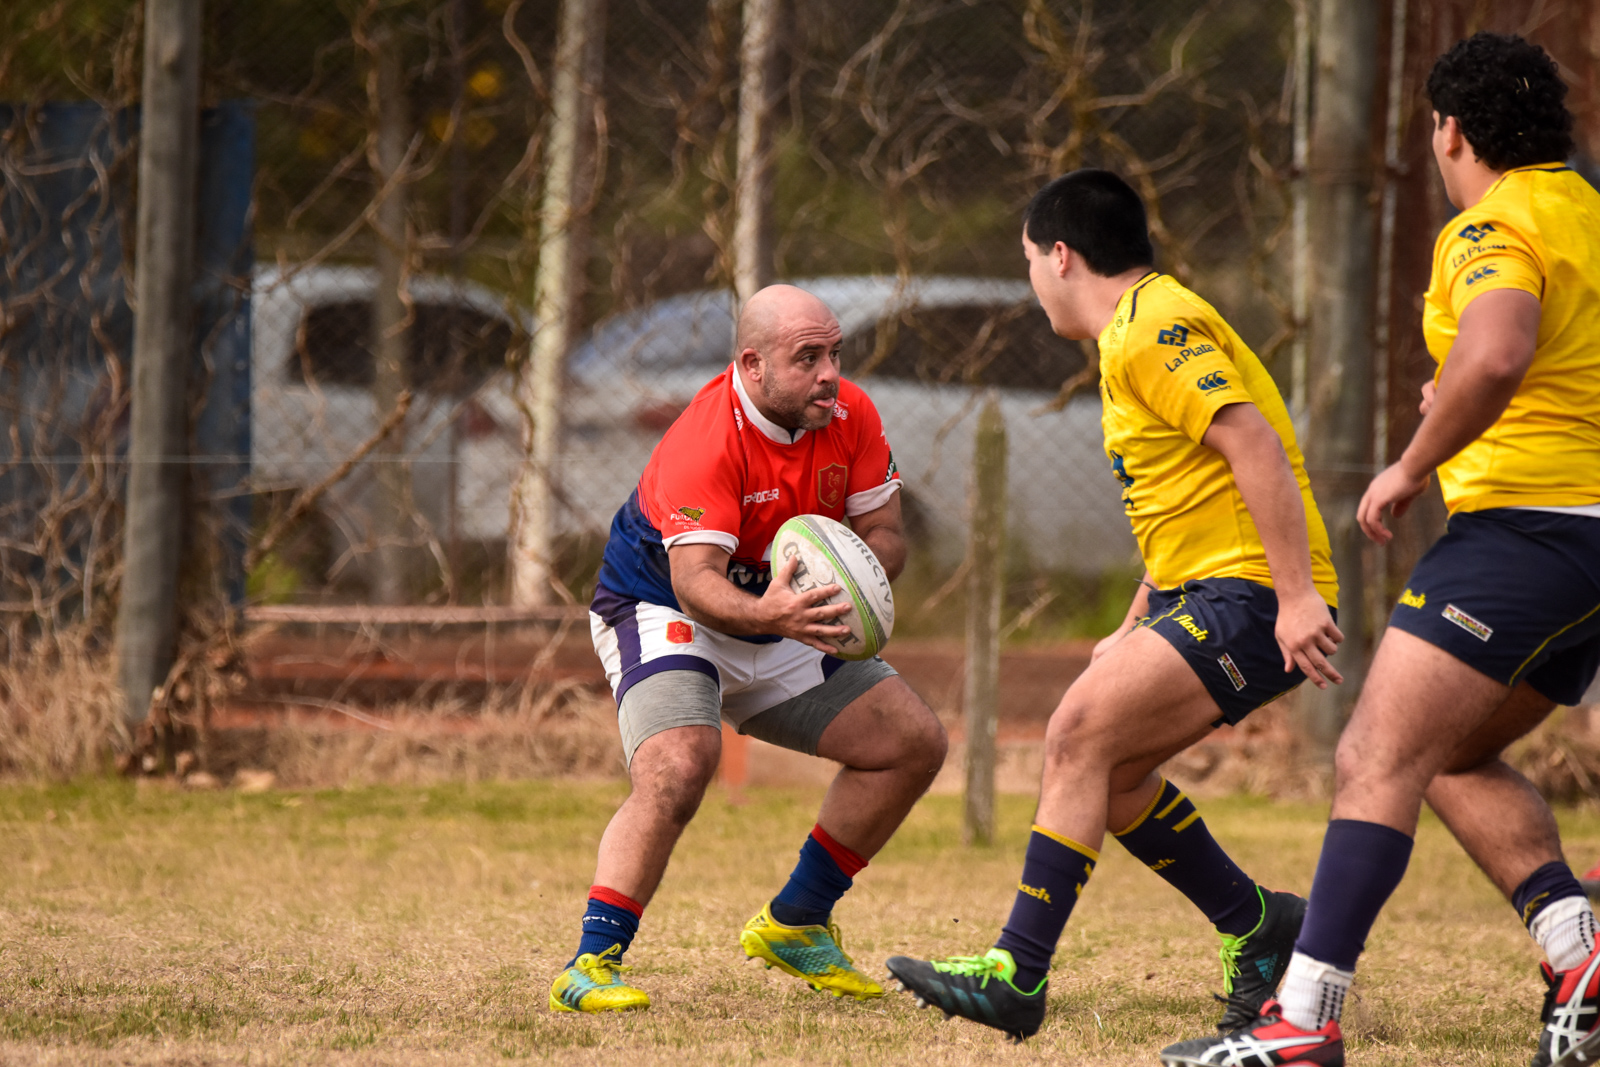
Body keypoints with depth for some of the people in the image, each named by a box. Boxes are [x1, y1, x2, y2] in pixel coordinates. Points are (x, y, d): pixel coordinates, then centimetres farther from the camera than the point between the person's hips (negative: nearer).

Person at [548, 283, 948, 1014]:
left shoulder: (851, 417, -11)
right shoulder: (705, 441, -31)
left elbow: (883, 534, -5)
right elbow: (695, 579, -38)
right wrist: (769, 614, -58)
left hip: (783, 623, 8)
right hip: (664, 615, -7)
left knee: (914, 742, 3)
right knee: (678, 764, -34)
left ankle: (794, 925, 16)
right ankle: (592, 965, -30)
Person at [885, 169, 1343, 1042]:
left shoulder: (1154, 331, -13)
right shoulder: (1135, 336, 20)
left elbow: (1258, 448, -23)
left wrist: (1298, 595, -27)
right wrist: (1134, 630, 25)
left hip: (1253, 600, -10)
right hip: (1198, 590, 10)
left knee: (1079, 735, -17)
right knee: (1106, 769, 8)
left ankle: (1017, 976, -19)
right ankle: (1252, 924, 19)